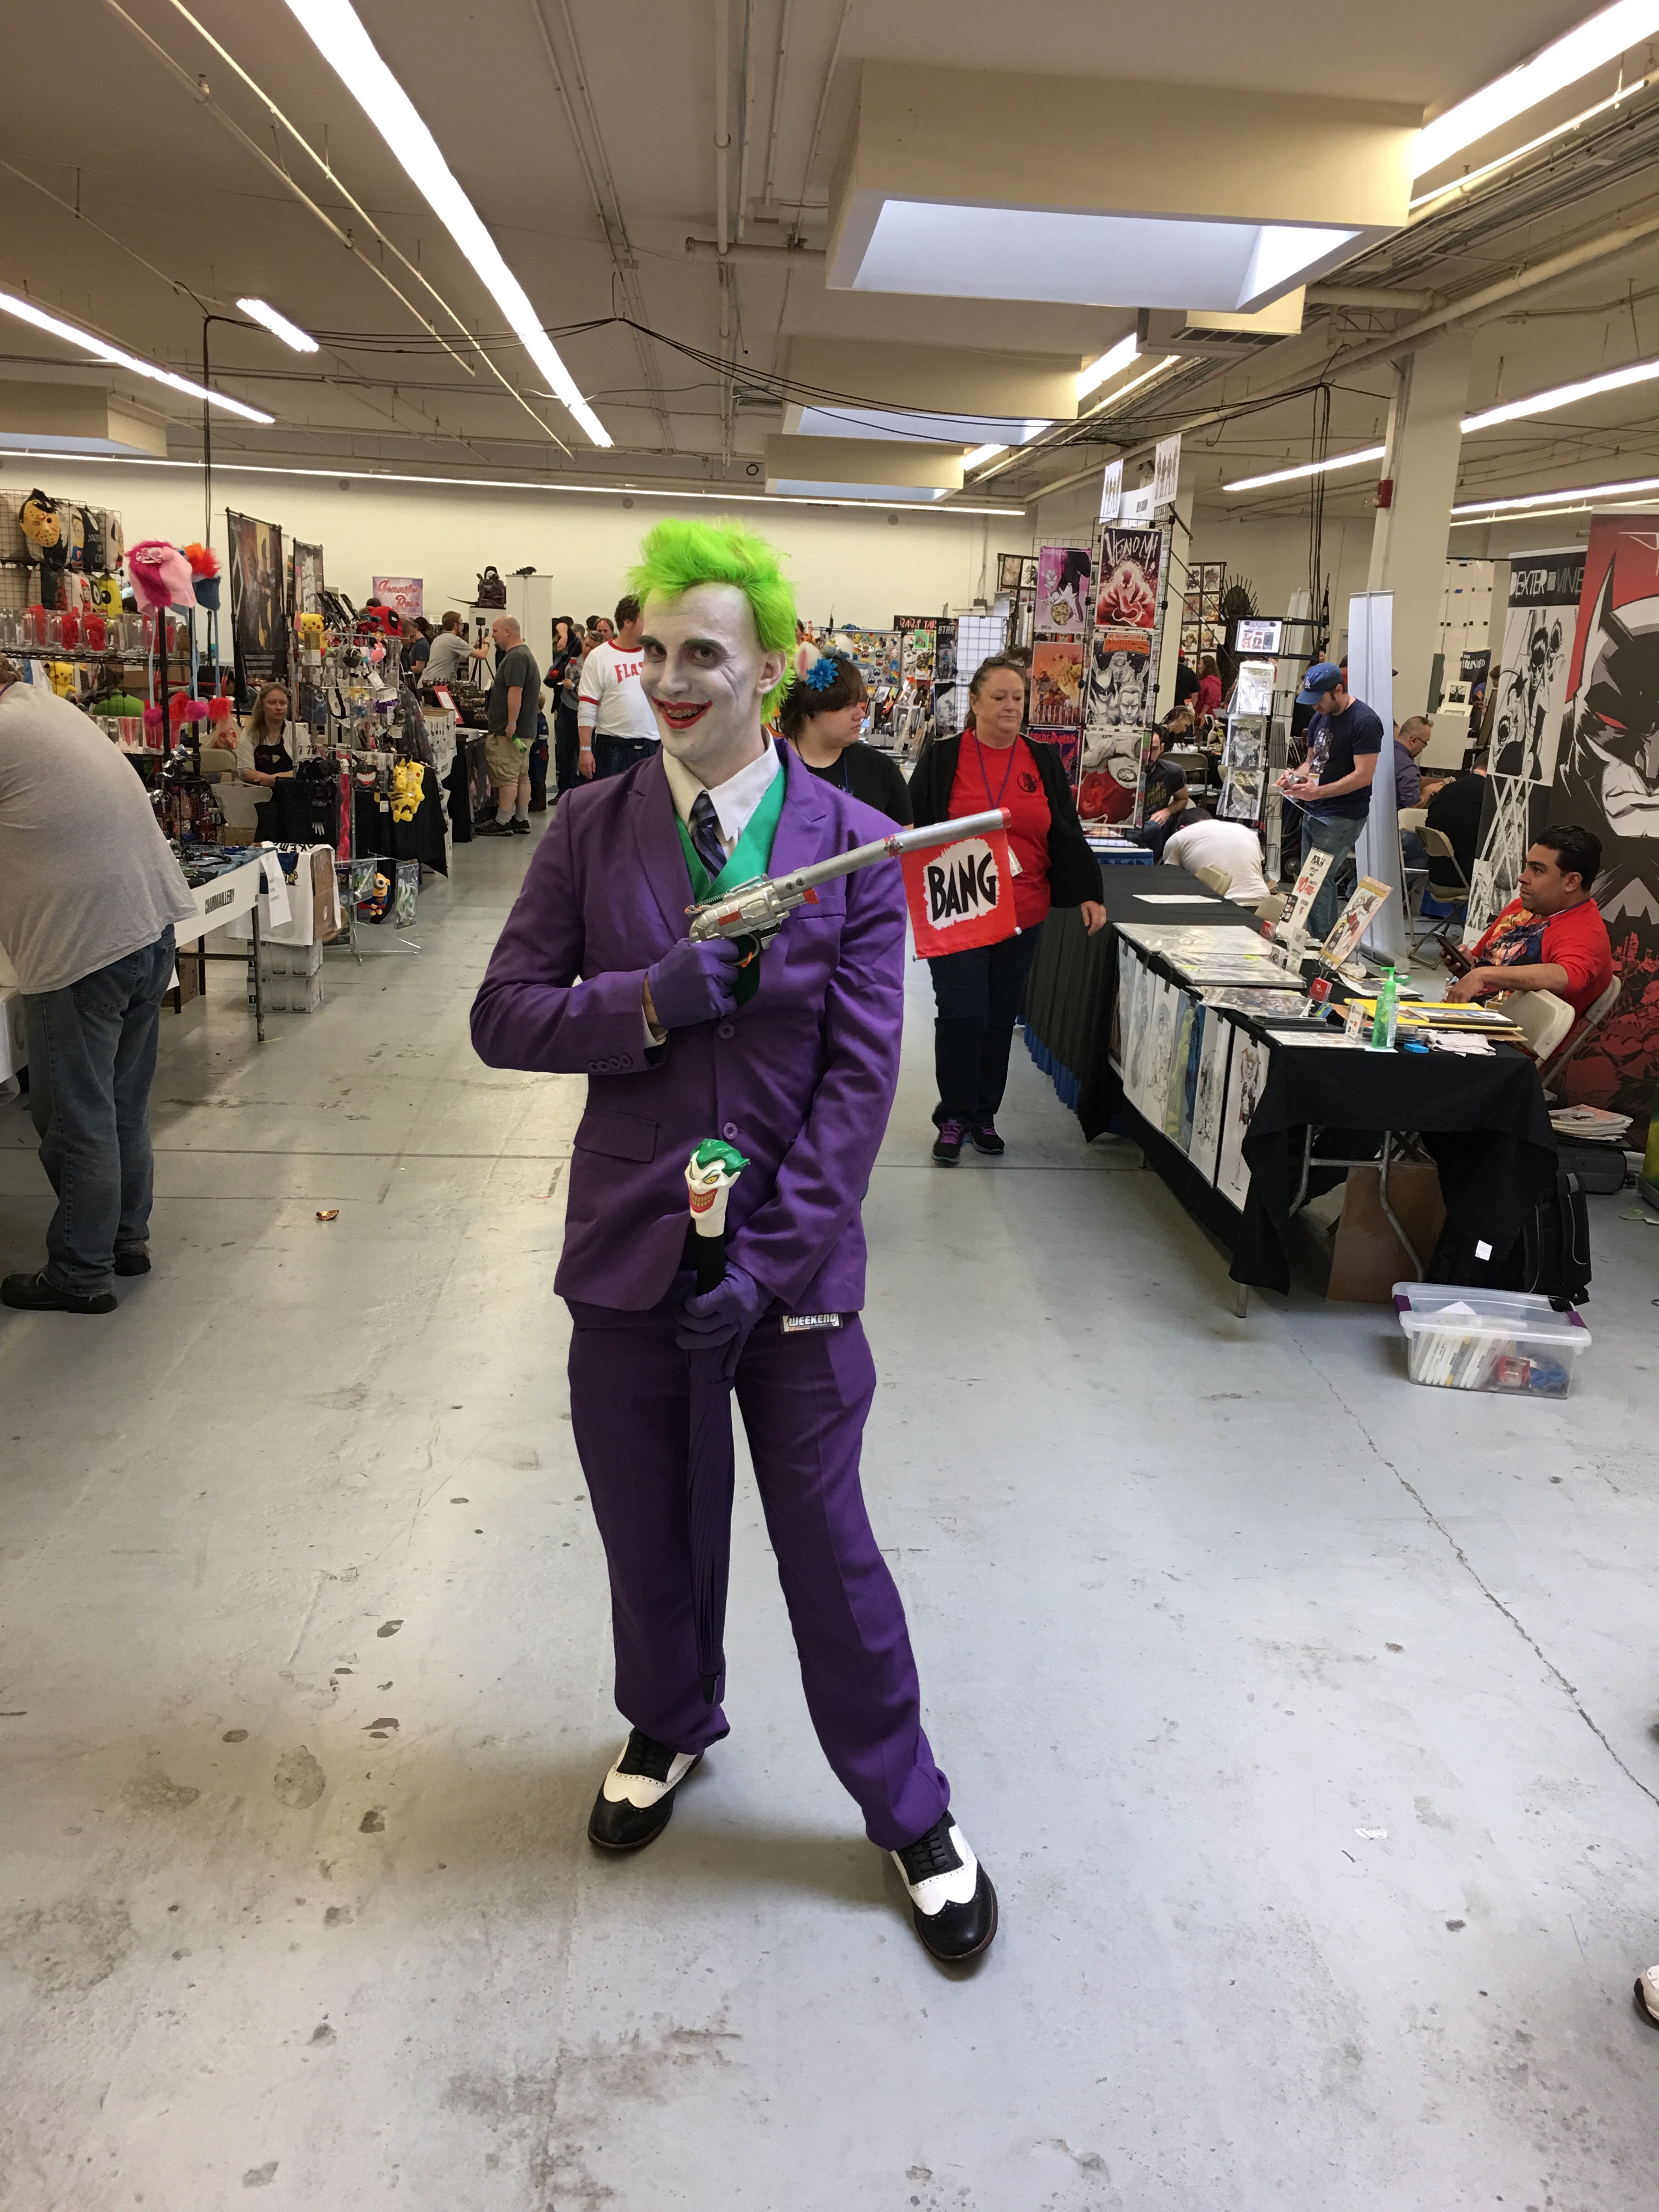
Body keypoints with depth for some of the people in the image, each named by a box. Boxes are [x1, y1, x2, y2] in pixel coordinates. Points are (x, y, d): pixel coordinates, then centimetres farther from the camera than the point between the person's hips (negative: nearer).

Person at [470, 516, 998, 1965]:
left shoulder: (851, 843, -7)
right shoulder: (592, 830, -1)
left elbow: (860, 1078, -10)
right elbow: (504, 1017, -3)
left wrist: (764, 1263, -15)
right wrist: (652, 1002, -21)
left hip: (795, 1259, -2)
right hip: (629, 1249, 2)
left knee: (828, 1546, 9)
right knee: (645, 1534, 20)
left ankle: (907, 1806, 33)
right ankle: (668, 1727, 49)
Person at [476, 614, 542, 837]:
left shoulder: (515, 657, -15)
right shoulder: (524, 654, 20)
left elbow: (515, 692, -24)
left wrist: (511, 723, -25)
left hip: (510, 731, -11)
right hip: (525, 730, 11)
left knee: (506, 777, -8)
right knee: (521, 776, 12)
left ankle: (502, 822, -7)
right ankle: (522, 821, 16)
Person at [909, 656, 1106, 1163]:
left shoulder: (1044, 762, 9)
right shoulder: (942, 758, 0)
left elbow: (1067, 833, 10)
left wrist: (1087, 893, 3)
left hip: (1023, 913, 3)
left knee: (1001, 1017, 9)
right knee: (961, 1015, -7)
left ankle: (984, 1115, 22)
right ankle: (953, 1118, 7)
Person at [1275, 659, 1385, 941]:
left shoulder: (1365, 722, -15)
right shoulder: (1320, 718, 13)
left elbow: (1364, 775, -20)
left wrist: (1318, 792, -26)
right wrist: (1296, 775, 0)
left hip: (1342, 817, -9)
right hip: (1314, 812, 9)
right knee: (1323, 879, 11)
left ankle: (1320, 942, -8)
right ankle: (1331, 940, 18)